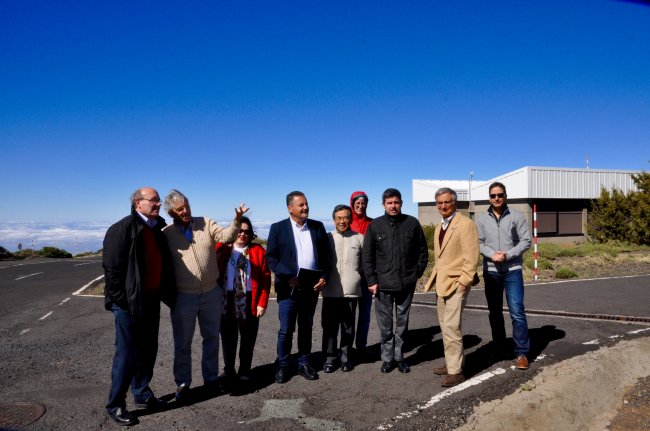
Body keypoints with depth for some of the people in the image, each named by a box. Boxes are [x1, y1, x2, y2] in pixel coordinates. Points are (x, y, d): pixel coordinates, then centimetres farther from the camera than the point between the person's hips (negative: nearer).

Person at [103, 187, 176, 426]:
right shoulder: (123, 229, -13)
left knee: (148, 350, 15)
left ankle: (142, 394, 31)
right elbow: (112, 267, -16)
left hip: (151, 300, 8)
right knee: (127, 353, -1)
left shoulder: (157, 230, 12)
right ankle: (115, 405, 14)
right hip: (129, 303, -8)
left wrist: (169, 295, 15)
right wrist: (120, 299, -16)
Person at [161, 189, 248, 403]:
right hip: (183, 297, -2)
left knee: (212, 338, 15)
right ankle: (182, 384, 25)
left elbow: (225, 236, -13)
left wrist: (237, 220, -29)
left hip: (212, 293, 2)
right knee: (182, 343, 8)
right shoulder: (166, 234, -3)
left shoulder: (206, 223, 1)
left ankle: (211, 378, 33)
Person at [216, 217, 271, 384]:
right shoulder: (221, 249, 3)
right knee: (228, 338, 12)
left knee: (248, 339, 9)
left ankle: (245, 371, 26)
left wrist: (262, 303, -7)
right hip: (226, 302, 0)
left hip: (250, 303, 0)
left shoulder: (258, 251, 3)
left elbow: (265, 278, -1)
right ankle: (228, 370, 29)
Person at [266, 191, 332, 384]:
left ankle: (304, 364, 26)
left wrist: (324, 276, -4)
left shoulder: (318, 227, 6)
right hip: (289, 287, -3)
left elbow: (325, 255, 8)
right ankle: (282, 366, 19)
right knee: (286, 330, 3)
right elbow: (271, 258, -6)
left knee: (306, 328, 13)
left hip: (312, 286, 3)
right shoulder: (278, 228, -2)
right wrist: (288, 276, -15)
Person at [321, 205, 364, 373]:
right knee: (329, 326, 7)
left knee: (348, 326, 10)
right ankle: (330, 358, 19)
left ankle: (346, 357, 24)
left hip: (350, 291, -1)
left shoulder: (359, 238, 1)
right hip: (330, 291, 1)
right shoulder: (327, 238, 4)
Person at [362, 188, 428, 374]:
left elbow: (422, 251, 8)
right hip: (383, 283, -1)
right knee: (385, 323, 5)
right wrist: (371, 280, -4)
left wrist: (417, 273, 3)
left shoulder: (412, 223, 0)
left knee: (402, 322, 12)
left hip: (406, 283, 1)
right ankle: (387, 357, 19)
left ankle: (399, 356, 25)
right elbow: (367, 256, 0)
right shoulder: (375, 226, -1)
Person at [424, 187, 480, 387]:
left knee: (451, 327, -11)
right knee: (446, 327, 15)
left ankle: (455, 371, -2)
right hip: (442, 284, 9)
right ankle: (451, 363, 27)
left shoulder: (465, 224, -11)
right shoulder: (439, 228, 16)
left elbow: (471, 257, -16)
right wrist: (434, 279, 12)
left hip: (457, 284, -9)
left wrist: (463, 282, -18)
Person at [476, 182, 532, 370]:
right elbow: (479, 243, 2)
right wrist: (492, 254, -16)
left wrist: (507, 255, -15)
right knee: (495, 312, 12)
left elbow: (526, 241, -4)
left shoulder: (516, 216, -1)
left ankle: (522, 353, 2)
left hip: (512, 270, -3)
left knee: (517, 312, -7)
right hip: (491, 271, 3)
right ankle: (499, 347, 26)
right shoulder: (482, 219, 5)